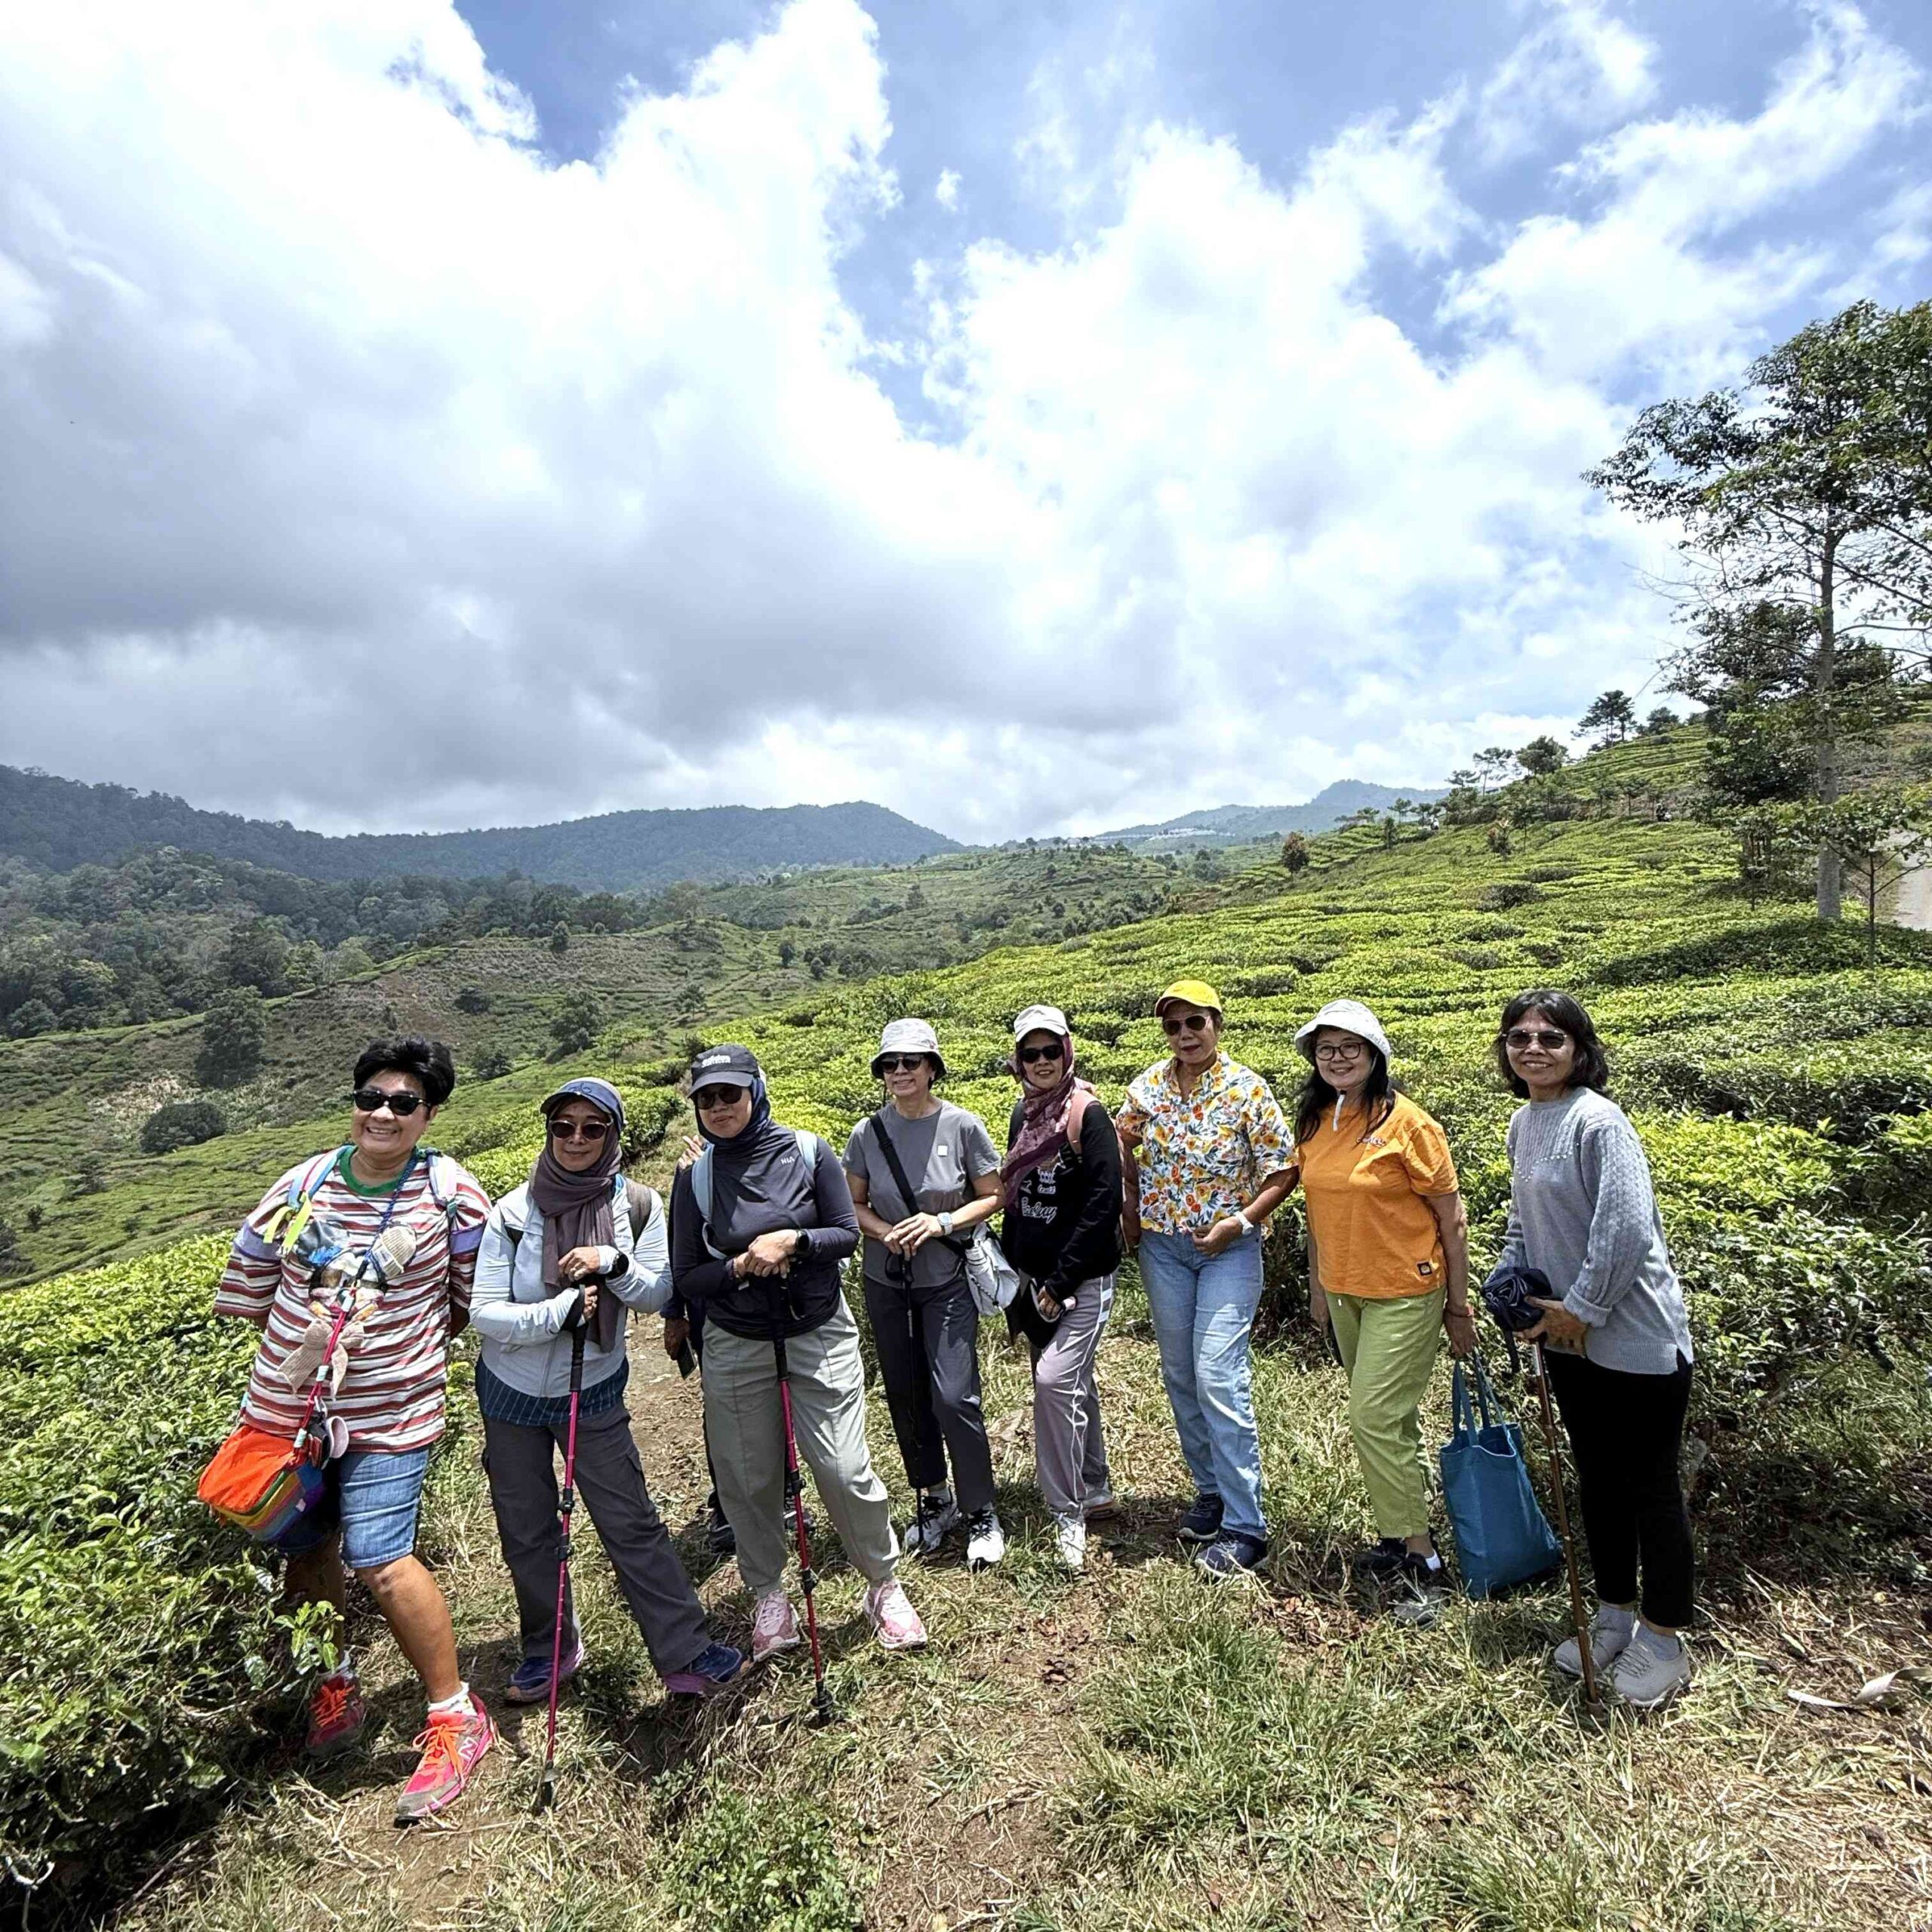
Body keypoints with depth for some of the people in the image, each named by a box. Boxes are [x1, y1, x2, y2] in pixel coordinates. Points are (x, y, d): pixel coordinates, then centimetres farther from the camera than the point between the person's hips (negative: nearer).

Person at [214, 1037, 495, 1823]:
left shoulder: (449, 1193, -9)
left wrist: (412, 1339, 0)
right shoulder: (302, 1186, -2)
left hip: (389, 1413, -4)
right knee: (305, 1551, 18)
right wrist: (304, 1333, 6)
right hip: (285, 1403, 5)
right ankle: (335, 1688, 44)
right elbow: (245, 1282, 11)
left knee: (381, 1562, -8)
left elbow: (472, 1297, 2)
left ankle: (456, 1717, 11)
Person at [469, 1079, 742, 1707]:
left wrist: (613, 1262, -27)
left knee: (632, 1524, -1)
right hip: (512, 1394, 1)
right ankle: (549, 1650, 37)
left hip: (595, 1391, -1)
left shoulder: (638, 1208, -12)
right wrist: (561, 1311, -28)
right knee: (526, 1532, 15)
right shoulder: (513, 1213, -15)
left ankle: (685, 1655, 11)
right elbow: (483, 1312, -15)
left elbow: (660, 1295, -10)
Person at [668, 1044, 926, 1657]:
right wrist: (740, 1266, -19)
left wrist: (793, 1241, -20)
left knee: (846, 1472, -1)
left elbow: (847, 1234, -3)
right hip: (735, 1348, 1)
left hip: (820, 1337, -1)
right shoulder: (694, 1176, -5)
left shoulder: (808, 1152, -7)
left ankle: (884, 1585, 23)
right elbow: (685, 1277, -1)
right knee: (750, 1480, 10)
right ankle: (768, 1596, 34)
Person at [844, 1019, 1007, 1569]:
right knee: (904, 1395, 13)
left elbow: (992, 1197, -5)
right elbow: (853, 1205, 4)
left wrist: (942, 1222, -20)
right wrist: (885, 1232, -16)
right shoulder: (868, 1133, -7)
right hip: (886, 1282, 3)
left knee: (954, 1396, -7)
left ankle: (981, 1514, 15)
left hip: (948, 1280, -3)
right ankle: (933, 1500, 35)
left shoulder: (963, 1126, -14)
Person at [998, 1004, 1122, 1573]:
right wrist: (1011, 1262, 10)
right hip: (1032, 1276, 7)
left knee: (1054, 1380, -15)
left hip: (1081, 1279, -7)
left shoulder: (1088, 1114, -14)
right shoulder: (1023, 1113, 7)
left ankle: (1068, 1514, 2)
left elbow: (1103, 1201, -18)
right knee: (1073, 1381, 17)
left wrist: (1061, 1280, -17)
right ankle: (1094, 1484, 35)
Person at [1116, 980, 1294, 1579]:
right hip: (1163, 1247, 5)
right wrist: (1132, 1204, 7)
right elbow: (1123, 1139, 15)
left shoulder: (1247, 1090, -12)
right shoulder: (1150, 1084, -1)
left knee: (1219, 1378, -10)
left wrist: (1240, 1222, -17)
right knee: (1180, 1376, 13)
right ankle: (1211, 1490, 31)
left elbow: (1283, 1170, -9)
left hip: (1228, 1249, -5)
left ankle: (1245, 1525, 3)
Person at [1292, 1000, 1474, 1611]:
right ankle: (1405, 1532, 32)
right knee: (1391, 1418, 17)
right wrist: (1317, 1287, 14)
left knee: (1375, 1417, -6)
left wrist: (1459, 1306, -7)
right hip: (1344, 1292, 6)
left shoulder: (1406, 1123, -16)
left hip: (1405, 1292, -6)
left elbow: (1451, 1218, -10)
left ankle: (1419, 1557, 11)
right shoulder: (1313, 1123, 2)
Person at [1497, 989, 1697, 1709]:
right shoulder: (1522, 1124, 6)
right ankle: (1615, 1614, 38)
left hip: (1635, 1340, -8)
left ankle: (1664, 1639, 27)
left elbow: (1628, 1230, -25)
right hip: (1569, 1338, 8)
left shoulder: (1598, 1121, -20)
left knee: (1651, 1485, 8)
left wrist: (1583, 1308, -17)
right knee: (1597, 1480, 20)